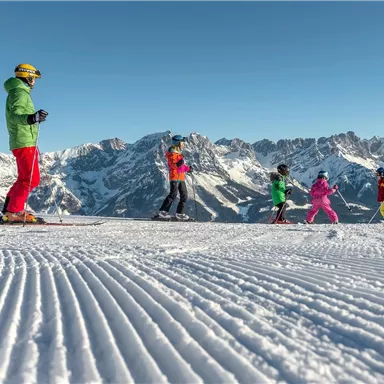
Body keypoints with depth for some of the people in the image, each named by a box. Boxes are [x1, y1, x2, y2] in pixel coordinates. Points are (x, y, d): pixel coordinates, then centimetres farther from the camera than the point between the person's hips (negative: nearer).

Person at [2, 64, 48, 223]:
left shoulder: (17, 92, 21)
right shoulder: (20, 92, -10)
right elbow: (14, 116, -26)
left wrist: (35, 118, 44)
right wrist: (32, 118, -45)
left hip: (25, 142, 10)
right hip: (24, 142, -10)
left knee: (26, 178, 14)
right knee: (30, 179, -13)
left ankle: (9, 209, 16)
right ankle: (14, 212, -12)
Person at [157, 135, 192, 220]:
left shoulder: (179, 153, 21)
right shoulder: (172, 154, -8)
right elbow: (172, 164, -21)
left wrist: (188, 169, 41)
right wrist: (177, 164, -39)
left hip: (181, 177, 9)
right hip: (174, 177, -9)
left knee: (184, 196, 6)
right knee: (173, 195, -16)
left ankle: (179, 213, 11)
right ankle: (162, 212, -13)